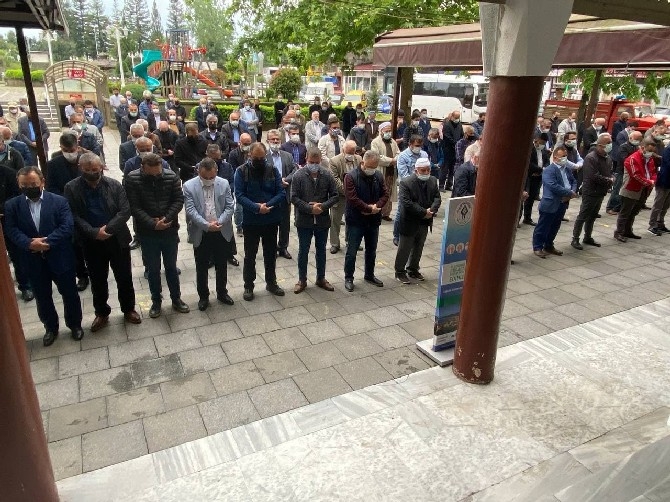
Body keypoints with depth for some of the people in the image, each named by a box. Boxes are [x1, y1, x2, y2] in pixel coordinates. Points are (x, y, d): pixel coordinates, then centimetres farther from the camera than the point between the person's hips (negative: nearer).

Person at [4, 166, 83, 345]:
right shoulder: (11, 205, 2)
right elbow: (12, 231, -7)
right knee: (42, 298, 16)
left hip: (60, 258, -2)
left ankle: (75, 325, 31)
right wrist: (29, 243, -25)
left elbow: (67, 226, -14)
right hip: (33, 261, 2)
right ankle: (51, 328, 35)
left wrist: (47, 242, -24)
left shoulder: (59, 201, -5)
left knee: (70, 294, 11)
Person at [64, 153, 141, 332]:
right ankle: (101, 314, 32)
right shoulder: (71, 188, -5)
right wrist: (94, 232, -21)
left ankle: (129, 309, 31)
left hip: (117, 239, 0)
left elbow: (125, 211, -11)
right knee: (97, 280, 14)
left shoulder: (114, 185, -6)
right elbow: (74, 216, -10)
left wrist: (108, 229, -21)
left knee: (124, 277, 12)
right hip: (91, 243, 0)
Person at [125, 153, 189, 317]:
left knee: (171, 267, 14)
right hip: (147, 233, -1)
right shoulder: (132, 179, -11)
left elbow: (179, 200, -7)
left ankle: (176, 299, 29)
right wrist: (153, 223, -22)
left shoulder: (171, 176, -8)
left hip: (170, 230, 1)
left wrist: (166, 219, -19)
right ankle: (156, 301, 29)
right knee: (153, 269, 12)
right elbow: (134, 207, -14)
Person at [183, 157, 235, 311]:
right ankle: (203, 296, 28)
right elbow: (191, 210, -15)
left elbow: (229, 207, -3)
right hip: (201, 234, -1)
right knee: (201, 268, 11)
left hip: (222, 233, 2)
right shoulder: (189, 186, -8)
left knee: (222, 266, 15)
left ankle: (222, 293, 34)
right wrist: (207, 225, -24)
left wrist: (219, 222, -18)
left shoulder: (224, 183, -2)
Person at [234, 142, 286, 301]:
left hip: (271, 220, 2)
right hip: (251, 221, -2)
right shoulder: (241, 171, -7)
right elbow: (239, 195, -14)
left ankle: (271, 283, 32)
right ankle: (248, 286, 24)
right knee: (250, 255, 9)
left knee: (271, 254, 15)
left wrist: (267, 205, -21)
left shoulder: (273, 170, -1)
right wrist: (256, 208, -26)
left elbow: (282, 193, -6)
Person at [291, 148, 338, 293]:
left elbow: (334, 195, 0)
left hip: (323, 220, 2)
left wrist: (323, 206, -16)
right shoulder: (298, 175, -8)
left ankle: (321, 278, 29)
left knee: (321, 250, 14)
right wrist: (310, 208, -18)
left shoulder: (327, 175, -2)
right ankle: (302, 280, 23)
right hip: (304, 221, -2)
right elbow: (294, 198, -10)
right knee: (303, 251, 9)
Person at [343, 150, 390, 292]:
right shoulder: (351, 177, -14)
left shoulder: (379, 176, 3)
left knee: (371, 250, 17)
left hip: (373, 220, 5)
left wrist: (376, 206, -16)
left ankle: (369, 275, 33)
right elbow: (352, 198, -21)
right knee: (351, 252, 2)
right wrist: (370, 208, -18)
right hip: (355, 221, -5)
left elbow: (385, 194, 3)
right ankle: (348, 278, 16)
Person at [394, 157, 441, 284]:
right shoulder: (405, 183, -16)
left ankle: (413, 270, 35)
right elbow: (406, 203, -23)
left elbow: (437, 198, 3)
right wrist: (423, 212, -23)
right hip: (409, 223, -6)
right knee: (404, 249, 6)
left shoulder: (433, 181, 3)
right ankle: (400, 272, 20)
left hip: (425, 222, 6)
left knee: (418, 248, 18)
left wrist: (432, 210, -17)